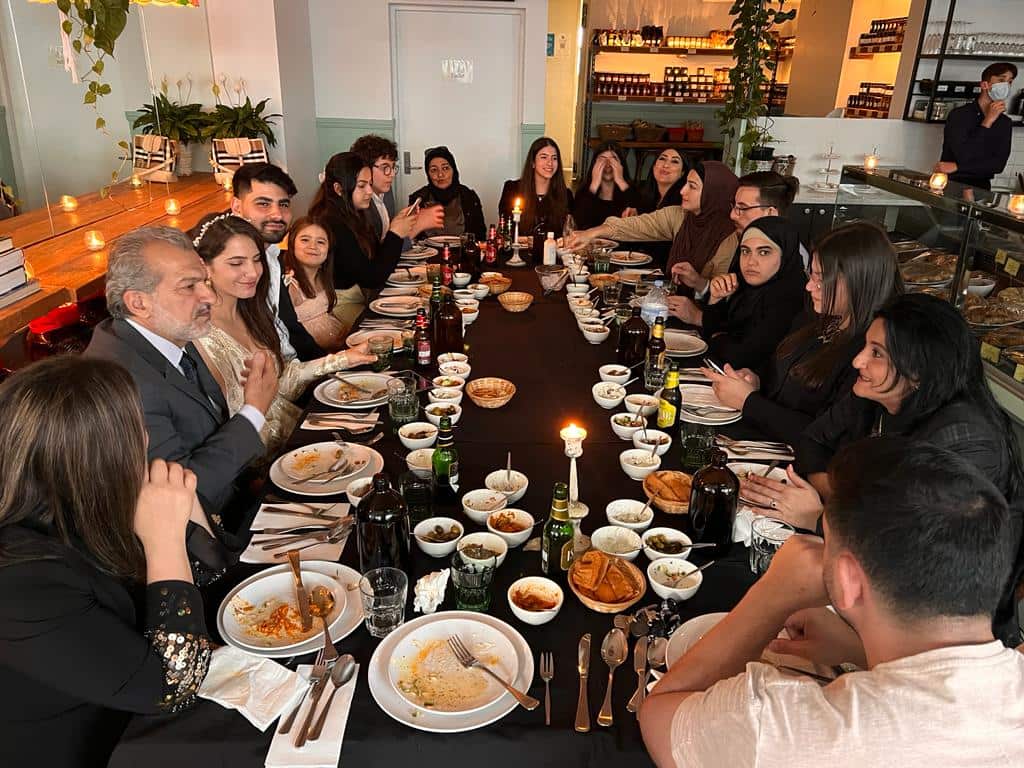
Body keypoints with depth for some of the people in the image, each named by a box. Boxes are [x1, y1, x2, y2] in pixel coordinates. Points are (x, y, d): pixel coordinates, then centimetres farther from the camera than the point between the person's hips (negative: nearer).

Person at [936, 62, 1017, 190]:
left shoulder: (1005, 123, 10)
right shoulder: (959, 114, -4)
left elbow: (999, 164, -2)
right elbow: (963, 157, -15)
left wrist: (956, 167, -13)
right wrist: (988, 122, -12)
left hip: (980, 188, 2)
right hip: (950, 184, -2)